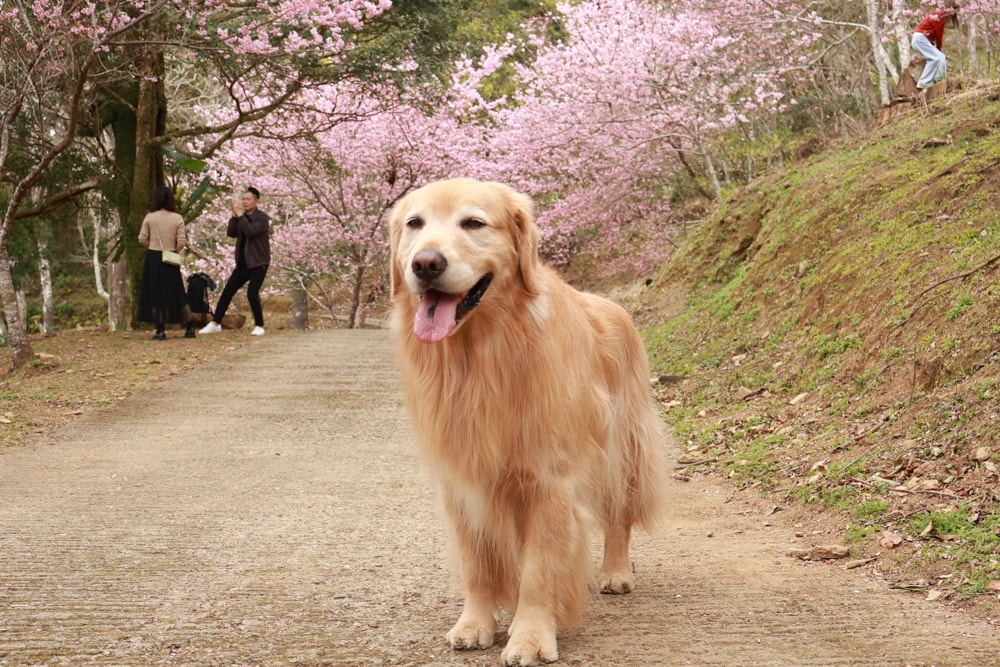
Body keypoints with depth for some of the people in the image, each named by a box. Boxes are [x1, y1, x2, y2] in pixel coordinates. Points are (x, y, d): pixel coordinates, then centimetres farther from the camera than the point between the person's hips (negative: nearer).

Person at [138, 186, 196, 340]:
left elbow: (142, 239, -5)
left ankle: (160, 331, 3)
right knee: (178, 294, 12)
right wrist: (174, 251, 10)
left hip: (153, 258, -1)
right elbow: (182, 241, -8)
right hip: (170, 260, 1)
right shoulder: (177, 218, -5)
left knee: (155, 295, 6)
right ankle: (190, 328, 12)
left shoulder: (149, 217, -6)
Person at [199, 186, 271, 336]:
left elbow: (250, 231, -25)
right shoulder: (242, 217, 11)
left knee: (252, 293, -17)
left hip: (258, 263, -7)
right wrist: (234, 216, -12)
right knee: (227, 291, 4)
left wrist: (240, 215, -23)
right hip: (243, 263, 7)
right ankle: (215, 323, 11)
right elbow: (231, 233, -1)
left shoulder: (262, 217, -9)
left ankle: (259, 326, -2)